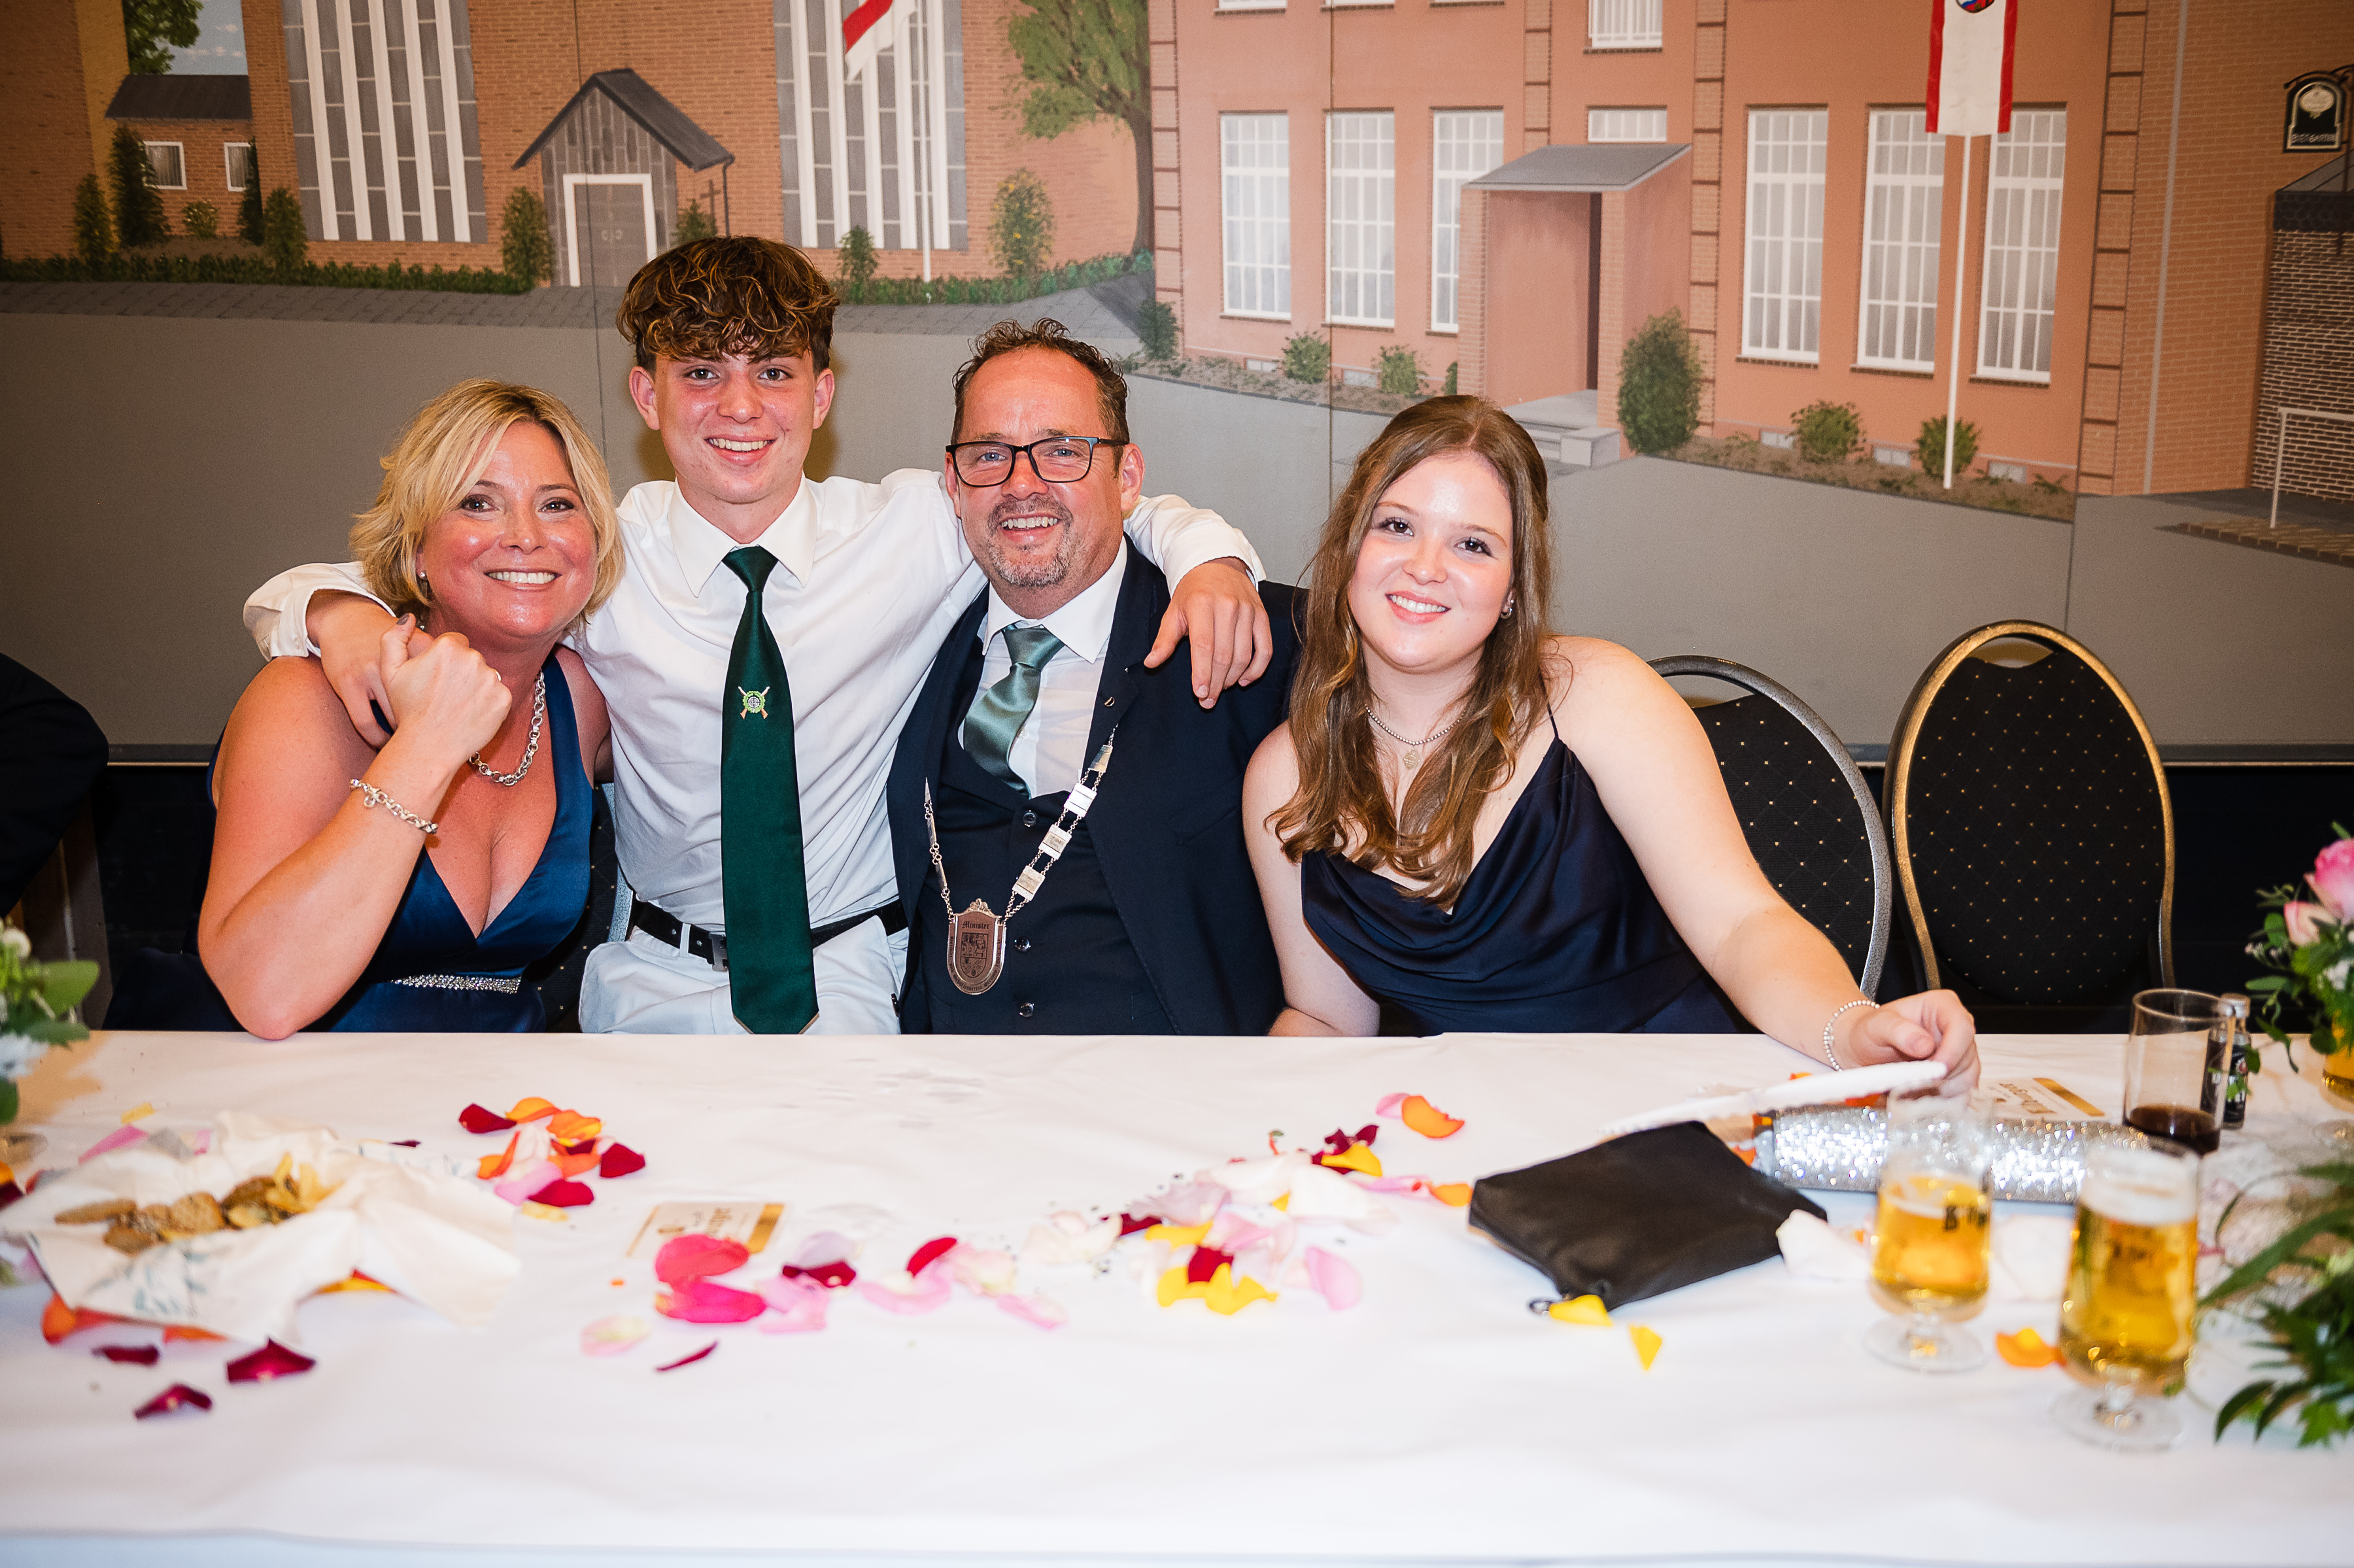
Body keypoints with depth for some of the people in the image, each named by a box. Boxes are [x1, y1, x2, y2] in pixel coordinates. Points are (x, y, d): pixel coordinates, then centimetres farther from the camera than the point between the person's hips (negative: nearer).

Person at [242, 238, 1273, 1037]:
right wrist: (342, 612, -23)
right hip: (657, 979, 0)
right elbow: (291, 597, 2)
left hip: (851, 976, 0)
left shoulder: (915, 528, -3)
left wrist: (1207, 556, -14)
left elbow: (1108, 509, 8)